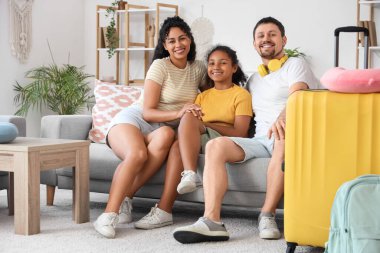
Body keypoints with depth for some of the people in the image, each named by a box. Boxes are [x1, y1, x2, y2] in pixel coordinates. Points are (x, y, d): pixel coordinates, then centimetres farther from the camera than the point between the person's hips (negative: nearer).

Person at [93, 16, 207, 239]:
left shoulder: (198, 68, 8)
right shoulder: (160, 66, -7)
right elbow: (147, 112, -12)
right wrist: (177, 113, -28)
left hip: (161, 128, 3)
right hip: (133, 120, -3)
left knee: (166, 135, -37)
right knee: (137, 153, -39)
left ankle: (125, 196, -34)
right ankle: (109, 215, -41)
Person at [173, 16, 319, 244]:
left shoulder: (296, 65, 8)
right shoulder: (253, 80, 28)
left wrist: (282, 117, -37)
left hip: (288, 139, -5)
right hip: (261, 141, 5)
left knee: (284, 132, -41)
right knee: (215, 145, -22)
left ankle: (268, 215, -35)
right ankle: (212, 221, -38)